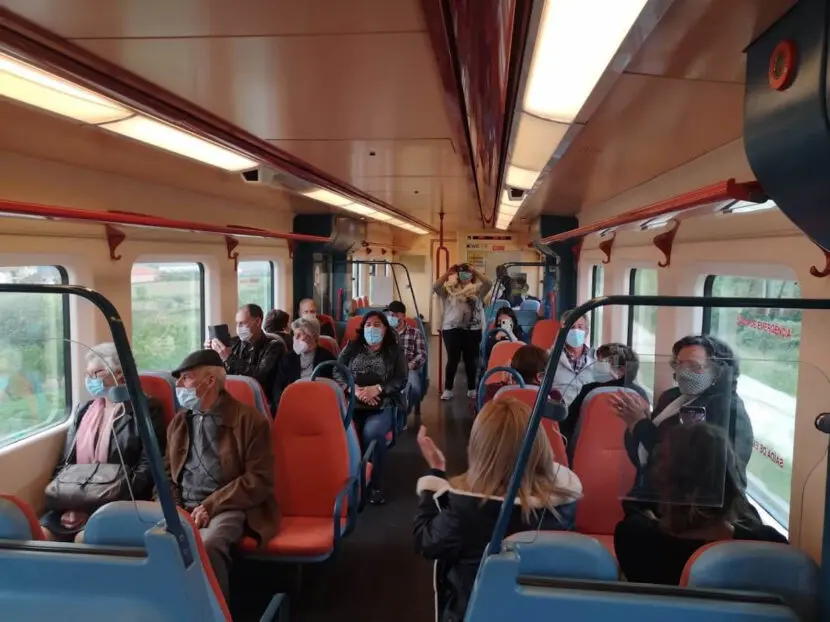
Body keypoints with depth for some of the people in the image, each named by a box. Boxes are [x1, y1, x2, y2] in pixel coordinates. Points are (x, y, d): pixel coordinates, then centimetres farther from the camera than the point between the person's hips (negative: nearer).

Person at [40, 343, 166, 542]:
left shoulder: (146, 410, -3)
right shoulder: (83, 410, 17)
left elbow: (147, 468, -9)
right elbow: (65, 462, 16)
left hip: (118, 502, -5)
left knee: (85, 537, -29)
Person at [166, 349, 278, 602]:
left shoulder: (249, 420, -4)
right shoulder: (179, 421, 16)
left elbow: (259, 480, -8)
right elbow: (168, 472, 21)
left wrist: (211, 505, -15)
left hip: (228, 507, -5)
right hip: (183, 506, 5)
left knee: (206, 546, -35)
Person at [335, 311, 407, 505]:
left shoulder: (394, 351, 10)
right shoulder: (352, 347, 15)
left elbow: (401, 380, 1)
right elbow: (337, 373, 7)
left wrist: (377, 389, -14)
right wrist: (354, 389, -11)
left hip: (383, 406, -1)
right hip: (352, 404, 2)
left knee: (372, 433, -33)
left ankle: (376, 485, -17)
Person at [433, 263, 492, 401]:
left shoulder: (477, 289, 7)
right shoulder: (449, 289, 5)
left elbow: (489, 284, -9)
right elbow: (435, 287, -10)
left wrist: (475, 272, -15)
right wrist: (447, 273, -17)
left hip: (472, 329, 1)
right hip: (452, 328, -1)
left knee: (471, 360, 8)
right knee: (453, 359, 1)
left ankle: (471, 389, 20)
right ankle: (448, 389, 10)